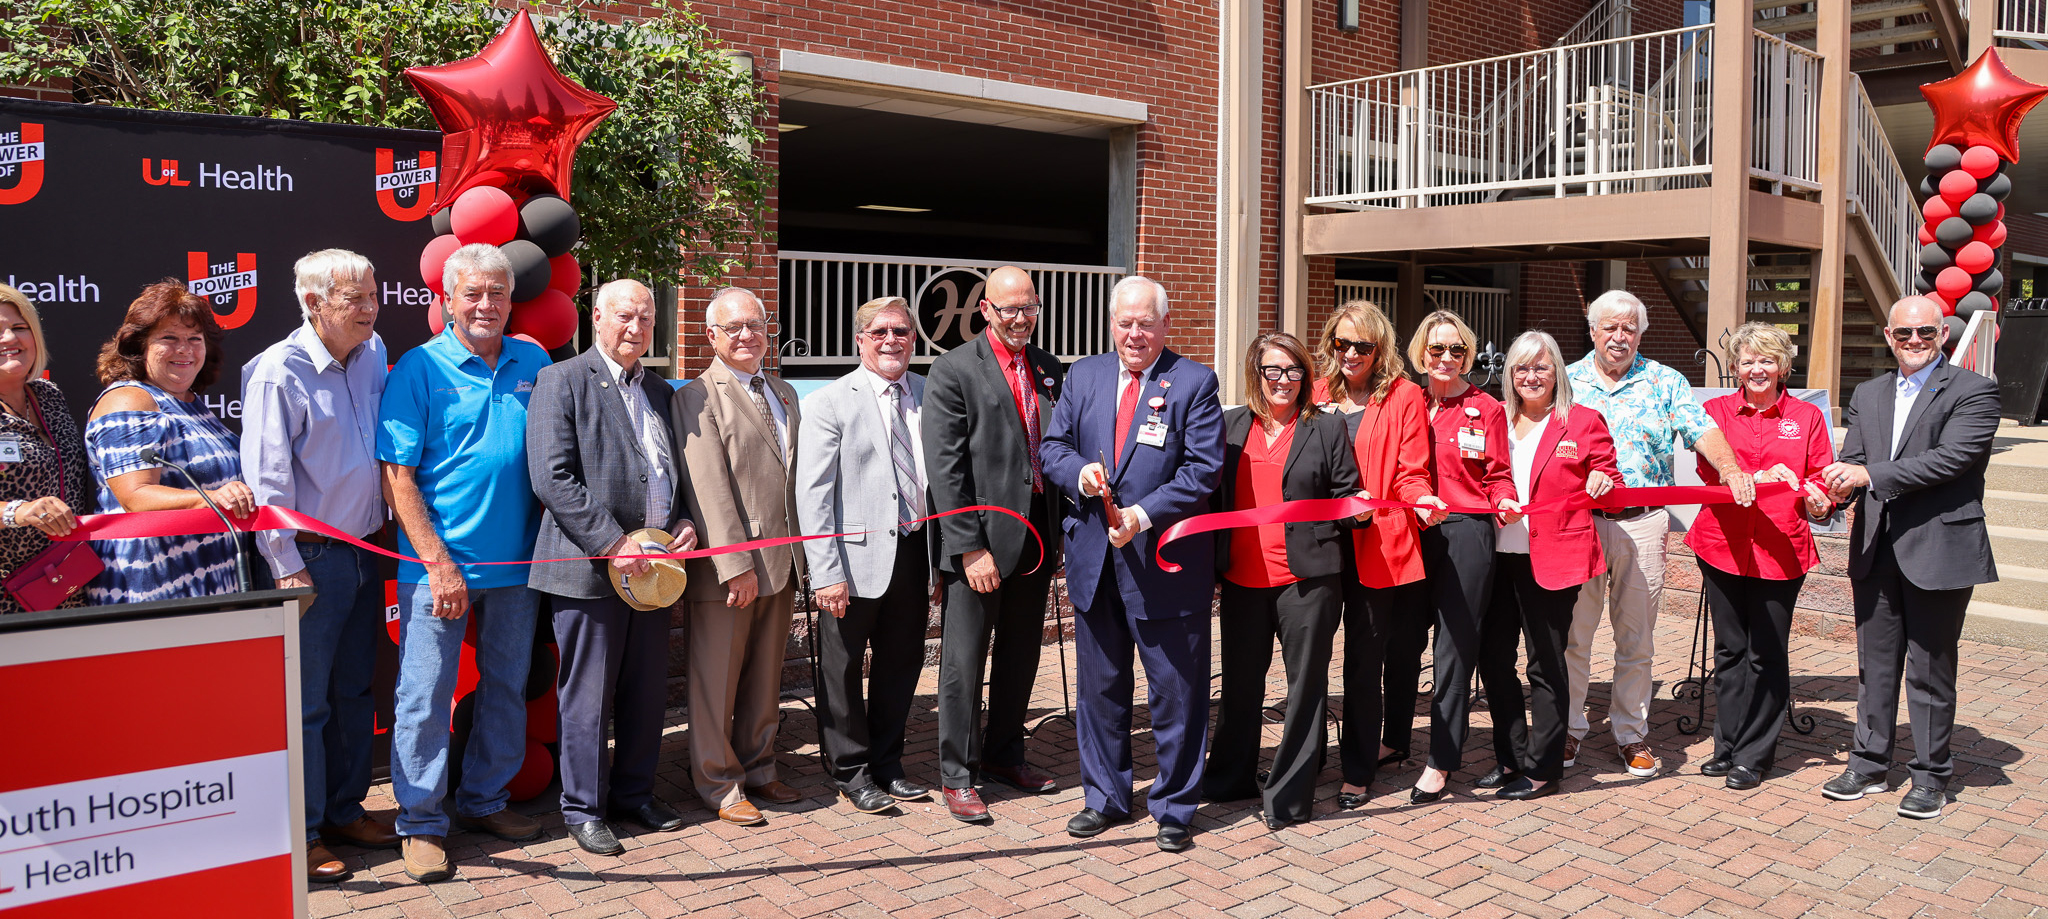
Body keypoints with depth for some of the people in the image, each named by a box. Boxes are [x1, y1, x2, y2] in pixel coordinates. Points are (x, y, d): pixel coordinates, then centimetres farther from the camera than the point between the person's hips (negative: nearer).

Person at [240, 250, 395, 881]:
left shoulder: (374, 356, 6)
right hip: (311, 558, -7)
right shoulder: (279, 371, -13)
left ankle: (344, 810, 28)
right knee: (305, 701, 1)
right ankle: (301, 835, 12)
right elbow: (266, 480, -15)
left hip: (365, 553, 7)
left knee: (354, 690, 15)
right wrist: (288, 568, -16)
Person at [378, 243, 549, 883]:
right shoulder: (419, 369, -5)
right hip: (438, 564, -4)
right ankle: (422, 823, 13)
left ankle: (484, 800, 29)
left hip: (516, 562, 4)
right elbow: (396, 475, -8)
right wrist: (438, 561, -15)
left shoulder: (534, 364, 7)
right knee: (425, 696, 0)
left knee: (507, 687, 13)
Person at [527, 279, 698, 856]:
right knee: (587, 698, 2)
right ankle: (584, 809, 15)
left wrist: (684, 522, 2)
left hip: (653, 565, 7)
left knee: (648, 692, 13)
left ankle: (634, 794, 28)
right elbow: (553, 478, -14)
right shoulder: (562, 381, -5)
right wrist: (613, 544, -18)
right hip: (590, 568, -6)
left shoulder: (661, 392, 17)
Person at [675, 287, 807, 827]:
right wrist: (735, 564, -18)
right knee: (717, 682, 5)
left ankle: (757, 770, 28)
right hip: (728, 564, -6)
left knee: (765, 680, 15)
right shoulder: (698, 397, -7)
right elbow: (709, 488, -14)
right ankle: (720, 786, 17)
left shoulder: (785, 394, 16)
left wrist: (799, 552, 11)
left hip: (780, 560, 7)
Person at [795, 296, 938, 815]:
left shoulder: (929, 395, 7)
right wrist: (826, 573, -16)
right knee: (843, 666, 8)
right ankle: (851, 772, 24)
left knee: (902, 662, 15)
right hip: (858, 558, -4)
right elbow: (812, 495, -10)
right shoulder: (830, 402, -6)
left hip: (914, 552, 4)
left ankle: (886, 763, 32)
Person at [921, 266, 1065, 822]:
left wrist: (1059, 535, 8)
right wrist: (970, 548, -17)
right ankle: (957, 776, 15)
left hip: (1037, 539, 6)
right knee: (964, 662, 3)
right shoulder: (954, 370, -7)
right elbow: (945, 468, -12)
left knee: (1020, 656, 16)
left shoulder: (1049, 370, 11)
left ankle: (1004, 754, 33)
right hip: (980, 541, -6)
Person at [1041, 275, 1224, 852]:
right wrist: (1080, 472, -13)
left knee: (1177, 691, 5)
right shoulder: (1083, 376, 9)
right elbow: (1053, 447, 10)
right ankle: (1106, 797, 31)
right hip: (1093, 560, 4)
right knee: (1099, 687, 15)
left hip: (1166, 562, -4)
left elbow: (1203, 469, -11)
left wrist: (1142, 515, -20)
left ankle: (1174, 806, 21)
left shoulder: (1194, 382, -4)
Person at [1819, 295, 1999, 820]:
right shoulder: (1868, 396, 13)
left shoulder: (1973, 392, -5)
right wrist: (1836, 487, -17)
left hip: (1938, 549, -5)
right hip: (1876, 550, 5)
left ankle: (1931, 777, 17)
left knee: (1930, 670, 4)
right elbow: (1853, 462, 6)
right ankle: (1869, 764, 24)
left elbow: (1951, 458, -18)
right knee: (1875, 663, 13)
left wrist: (1870, 475, -21)